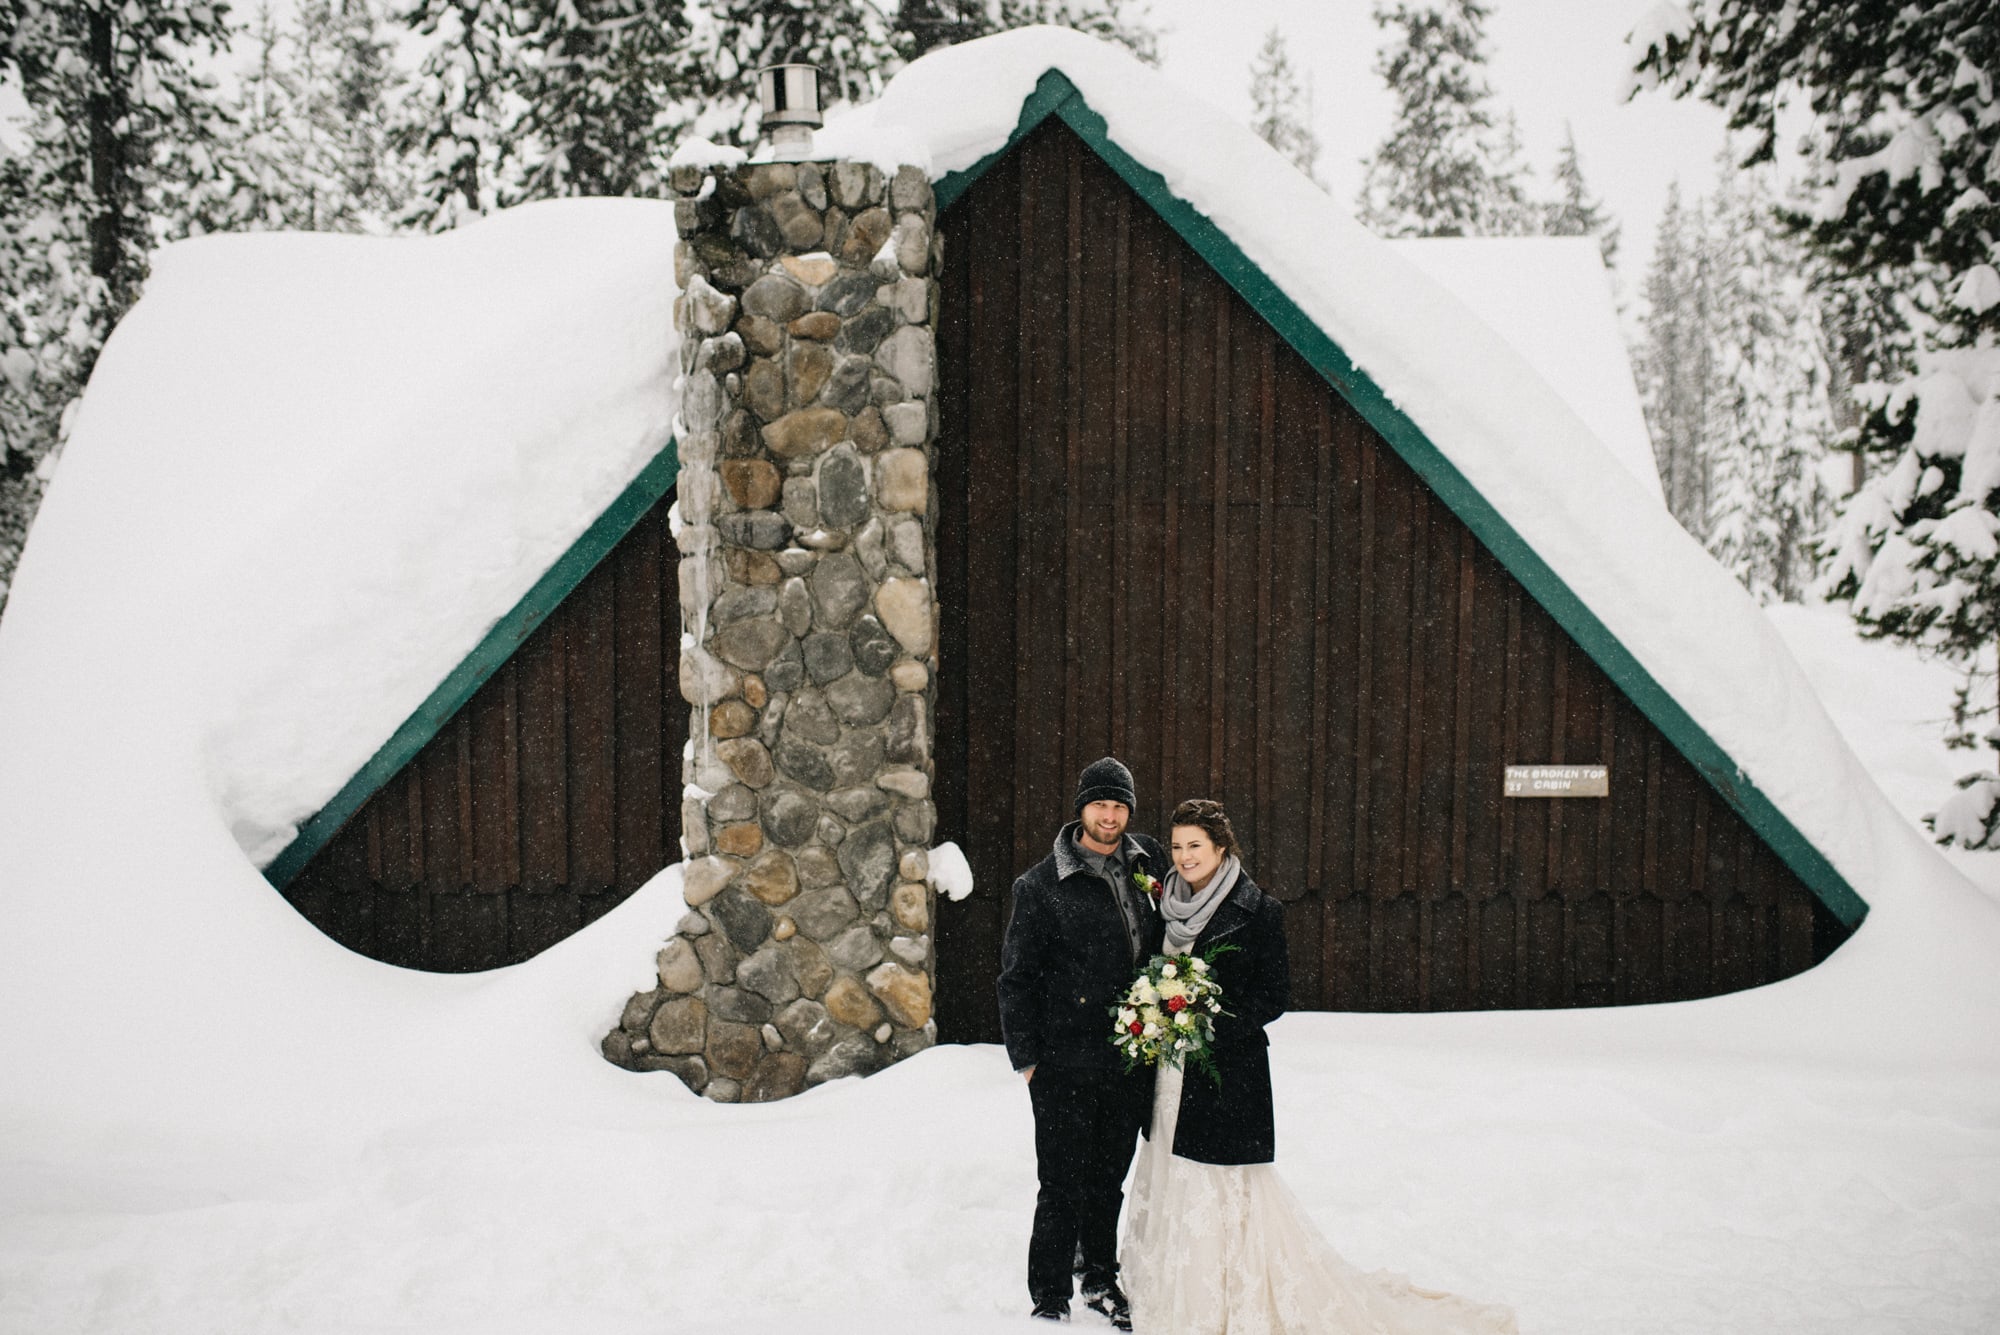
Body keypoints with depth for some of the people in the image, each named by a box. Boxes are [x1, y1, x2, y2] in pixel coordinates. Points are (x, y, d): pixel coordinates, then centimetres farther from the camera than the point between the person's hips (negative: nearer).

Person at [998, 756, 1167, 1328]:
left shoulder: (1149, 864, 6)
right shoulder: (1042, 885, -6)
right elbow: (1016, 977, -3)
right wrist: (1026, 1057, -6)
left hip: (1132, 1057, 4)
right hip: (1065, 1061, -4)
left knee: (1109, 1177, 18)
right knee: (1063, 1185, 1)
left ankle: (1101, 1280, 35)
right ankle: (1049, 1298, 15)